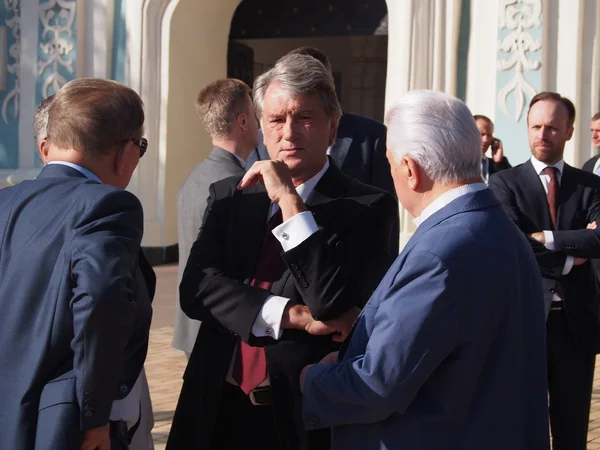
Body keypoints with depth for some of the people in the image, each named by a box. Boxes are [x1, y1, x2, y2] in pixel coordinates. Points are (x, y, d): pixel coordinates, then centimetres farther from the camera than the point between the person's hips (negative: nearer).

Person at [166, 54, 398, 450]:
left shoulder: (368, 208, -8)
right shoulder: (229, 196, 5)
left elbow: (330, 304, -19)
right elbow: (196, 288, -6)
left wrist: (290, 201, -19)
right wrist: (294, 316, -17)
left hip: (307, 416, -3)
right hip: (220, 408, 4)